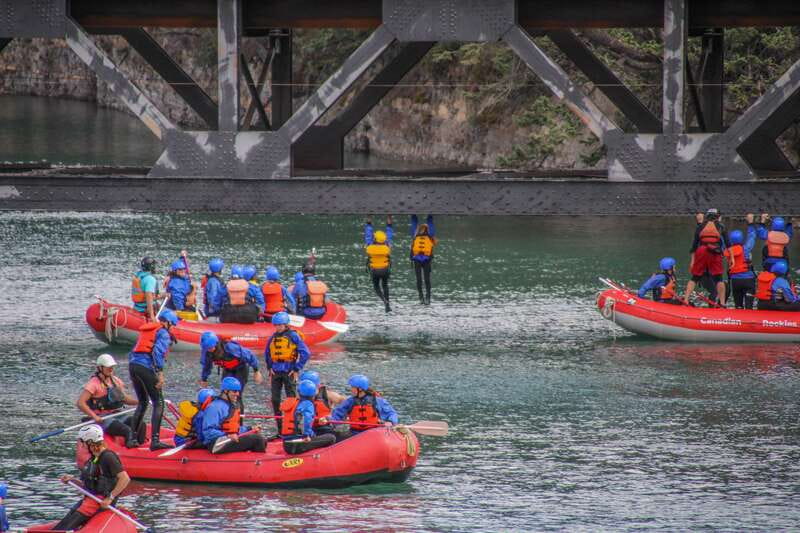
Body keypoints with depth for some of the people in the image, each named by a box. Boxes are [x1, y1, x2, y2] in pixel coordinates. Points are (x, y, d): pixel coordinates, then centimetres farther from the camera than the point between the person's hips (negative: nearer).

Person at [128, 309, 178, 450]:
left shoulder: (145, 330, 26)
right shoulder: (163, 333, 1)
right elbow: (158, 351, -15)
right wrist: (160, 373, -17)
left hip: (132, 365, 8)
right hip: (146, 368, -8)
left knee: (143, 402, 22)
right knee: (158, 403, -4)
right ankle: (155, 441, -15)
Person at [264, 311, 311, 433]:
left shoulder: (293, 336, -7)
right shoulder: (273, 337, 9)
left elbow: (305, 353, -9)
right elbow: (267, 353, 25)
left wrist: (297, 369, -9)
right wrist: (270, 367, 13)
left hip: (289, 372, -5)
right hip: (276, 372, 5)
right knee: (275, 400, 4)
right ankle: (279, 426, 11)